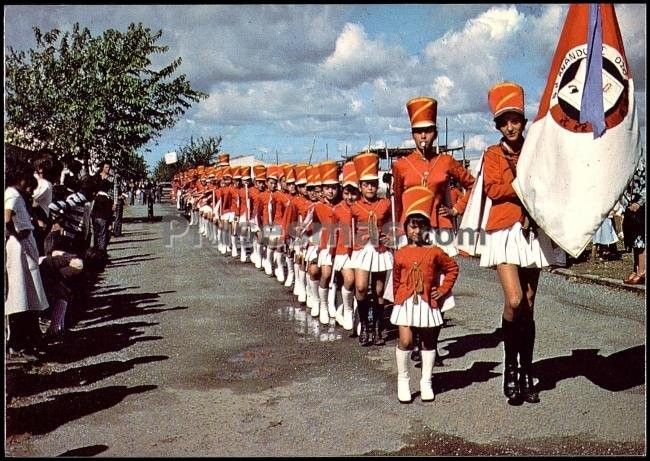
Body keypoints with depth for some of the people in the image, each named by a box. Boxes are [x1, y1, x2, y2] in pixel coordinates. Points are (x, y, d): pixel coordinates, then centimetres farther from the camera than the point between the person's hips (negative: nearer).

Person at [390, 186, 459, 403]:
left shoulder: (435, 252, -1)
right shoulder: (400, 254, 0)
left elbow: (452, 268, 8)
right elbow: (397, 279, 10)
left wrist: (443, 290, 2)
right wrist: (397, 299, 10)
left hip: (428, 303, 1)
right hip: (406, 302, -1)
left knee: (428, 343, 10)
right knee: (406, 341, -10)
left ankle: (426, 382, 23)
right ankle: (403, 380, 6)